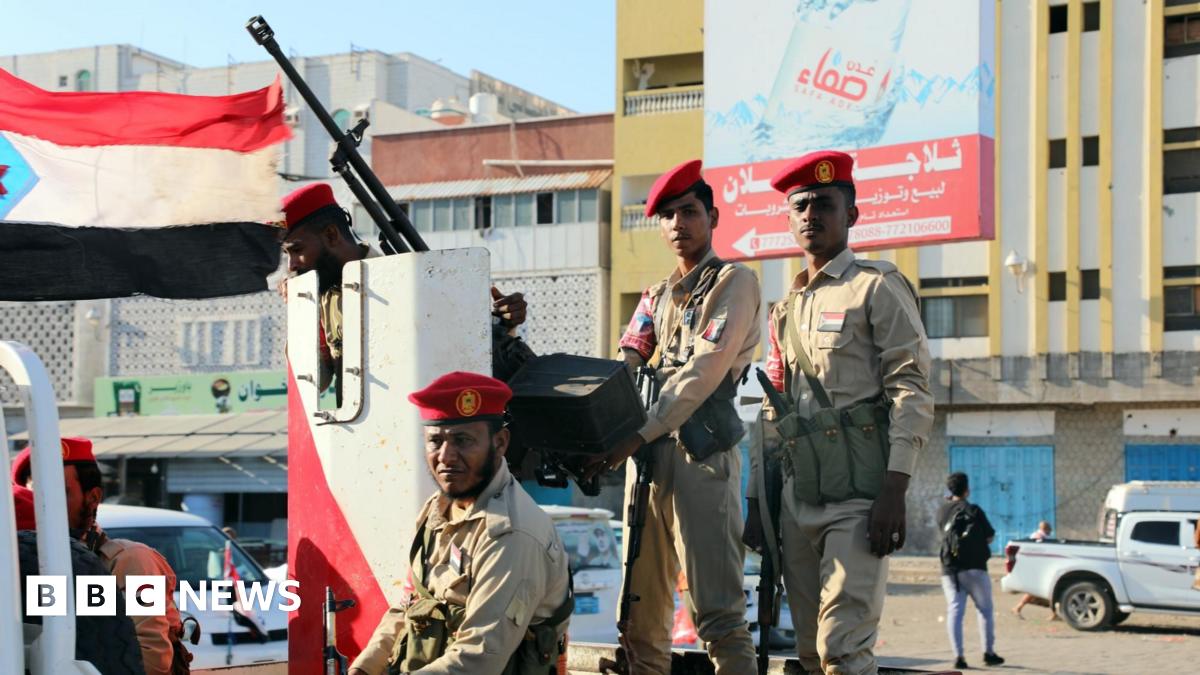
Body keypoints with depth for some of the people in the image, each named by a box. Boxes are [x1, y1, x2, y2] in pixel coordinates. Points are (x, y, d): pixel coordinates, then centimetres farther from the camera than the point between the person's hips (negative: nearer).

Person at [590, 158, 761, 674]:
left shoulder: (733, 281, 1)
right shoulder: (656, 296, 22)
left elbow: (704, 372, -11)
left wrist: (639, 435, -18)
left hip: (701, 452, -7)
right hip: (647, 454, 7)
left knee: (717, 610, -11)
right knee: (640, 607, 8)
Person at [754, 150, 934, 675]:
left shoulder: (878, 287, -1)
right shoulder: (786, 309, 20)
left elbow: (912, 392, -9)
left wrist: (894, 492, -18)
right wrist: (759, 502, 18)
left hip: (860, 492, -7)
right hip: (798, 496, 7)